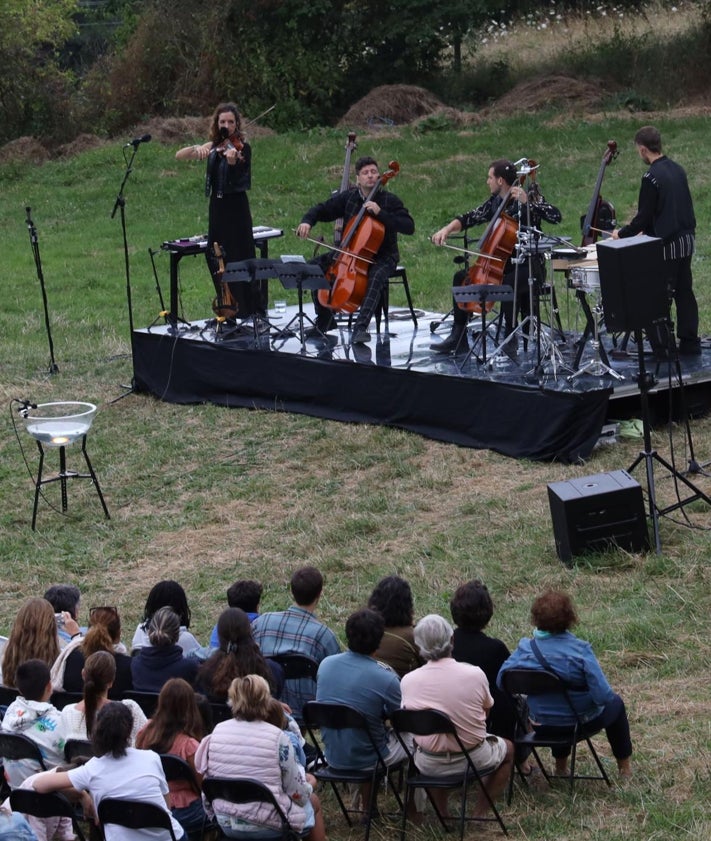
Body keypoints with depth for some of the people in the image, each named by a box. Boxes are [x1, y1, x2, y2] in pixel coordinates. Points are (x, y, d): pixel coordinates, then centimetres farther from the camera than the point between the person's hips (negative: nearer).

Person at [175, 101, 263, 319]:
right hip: (217, 209, 6)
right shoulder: (214, 147, 10)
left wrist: (233, 162, -40)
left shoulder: (242, 148, -6)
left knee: (240, 259, -7)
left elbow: (239, 181, -21)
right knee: (217, 260, 8)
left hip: (236, 209, -6)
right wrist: (196, 148, -13)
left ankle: (253, 310, -2)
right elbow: (179, 156, 6)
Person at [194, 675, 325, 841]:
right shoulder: (277, 737, -18)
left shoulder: (217, 732, -5)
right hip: (268, 826, -5)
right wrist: (309, 786, 12)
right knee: (313, 802, 29)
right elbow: (297, 793, -11)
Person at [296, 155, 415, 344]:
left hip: (382, 257, -5)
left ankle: (361, 327, -43)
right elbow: (321, 210, 8)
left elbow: (409, 226, -19)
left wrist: (380, 213, -27)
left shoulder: (389, 200, -9)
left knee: (375, 277, -38)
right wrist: (307, 221, -14)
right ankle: (325, 320, 8)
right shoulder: (348, 197, 3)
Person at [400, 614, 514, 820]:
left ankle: (441, 811, 31)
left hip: (429, 765, 2)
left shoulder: (408, 681, -14)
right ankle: (481, 810, 24)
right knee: (508, 748, 30)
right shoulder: (475, 675, -19)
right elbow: (486, 711, 0)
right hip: (473, 760, -2)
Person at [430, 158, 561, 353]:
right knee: (461, 278, 2)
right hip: (502, 263, 8)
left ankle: (510, 339, -20)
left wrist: (527, 203, -32)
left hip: (528, 266, -8)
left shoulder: (530, 196, -12)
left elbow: (556, 216, -25)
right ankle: (458, 337, 7)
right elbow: (470, 218, 14)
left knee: (508, 284, -38)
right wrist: (447, 229, -3)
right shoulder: (495, 202, 7)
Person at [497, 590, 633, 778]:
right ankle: (624, 766, 43)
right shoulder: (580, 651, -27)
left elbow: (501, 681, -14)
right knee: (615, 704, 30)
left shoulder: (525, 648, -18)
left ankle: (560, 765, 49)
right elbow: (603, 696, -27)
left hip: (543, 725, 4)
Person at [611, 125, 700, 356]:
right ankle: (690, 343, 20)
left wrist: (622, 233, 0)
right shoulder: (677, 169, 6)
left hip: (666, 245, -8)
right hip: (686, 238, 8)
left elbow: (644, 218, -16)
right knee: (684, 292, 14)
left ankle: (662, 348, 0)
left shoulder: (651, 177, -18)